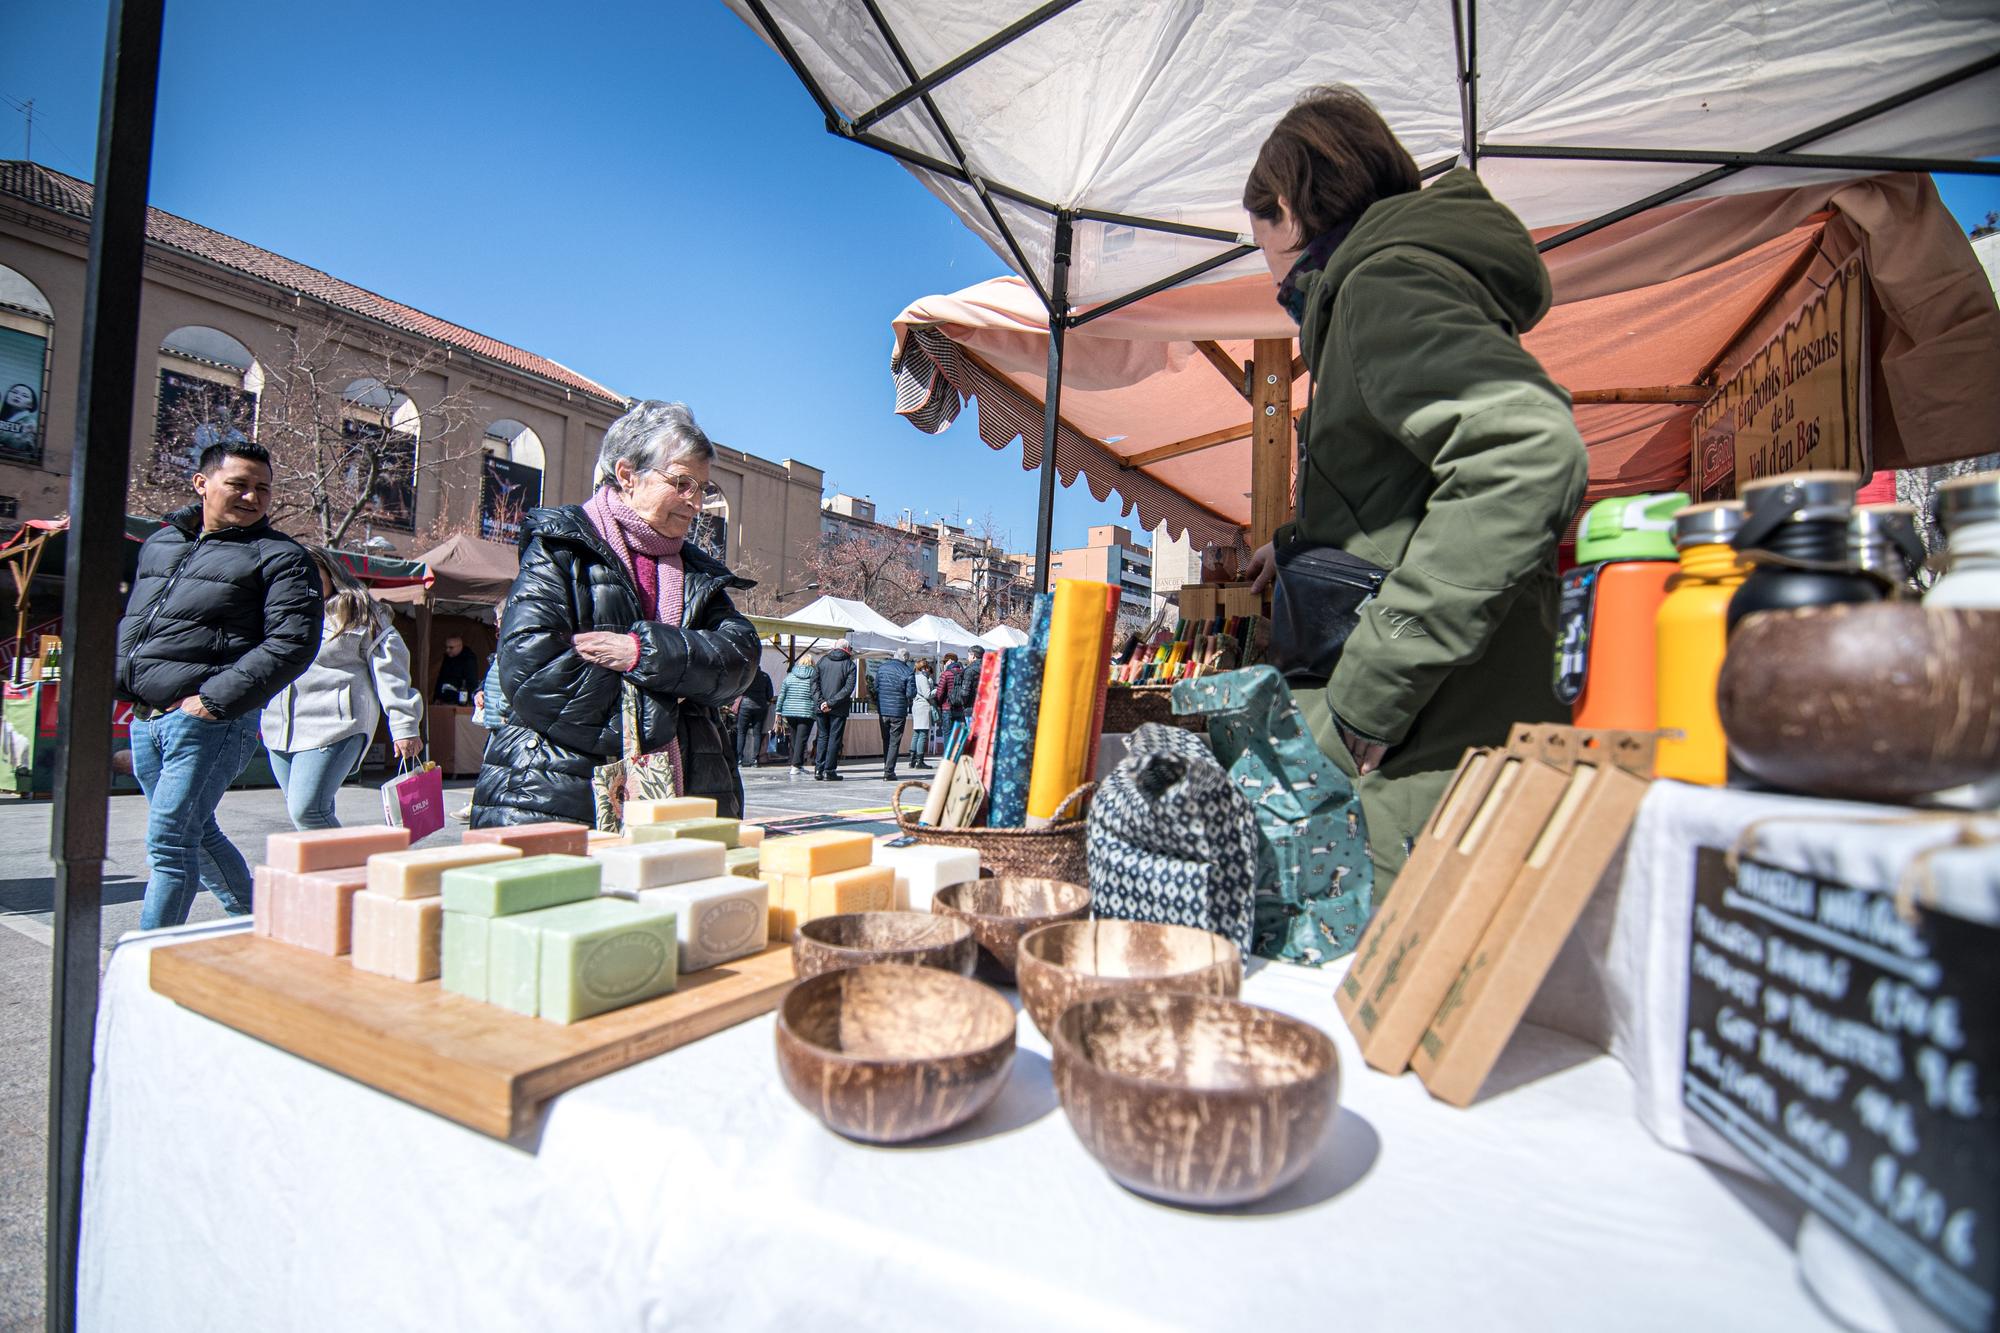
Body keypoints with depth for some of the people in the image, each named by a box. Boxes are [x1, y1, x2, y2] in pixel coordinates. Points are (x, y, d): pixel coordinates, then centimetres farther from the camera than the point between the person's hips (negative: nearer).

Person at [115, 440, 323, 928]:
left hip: (209, 722, -8)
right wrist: (118, 678, 11)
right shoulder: (160, 543, 18)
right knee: (198, 835, 16)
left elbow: (292, 643, -16)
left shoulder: (280, 557, -5)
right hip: (144, 718, 8)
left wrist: (217, 699, -19)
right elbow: (130, 622, 27)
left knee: (169, 843, -7)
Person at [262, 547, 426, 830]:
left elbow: (390, 671, -5)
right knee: (298, 810, 9)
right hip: (280, 731, 7)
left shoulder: (357, 611, 1)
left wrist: (404, 726, -11)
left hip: (334, 725, -7)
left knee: (308, 811, -16)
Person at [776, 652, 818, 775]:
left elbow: (782, 694, 8)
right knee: (801, 739, -4)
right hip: (807, 712, -3)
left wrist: (779, 711, 11)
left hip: (789, 711, 3)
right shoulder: (814, 676, 0)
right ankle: (796, 766, -9)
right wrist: (819, 709, 2)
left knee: (794, 739, 13)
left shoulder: (789, 676, 8)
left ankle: (797, 764, 20)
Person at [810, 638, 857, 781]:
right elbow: (848, 688, -14)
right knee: (834, 738, 4)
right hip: (839, 708, -3)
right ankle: (829, 771, 2)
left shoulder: (822, 660, 7)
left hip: (820, 707, 3)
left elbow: (814, 682, -1)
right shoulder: (850, 665, -3)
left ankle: (818, 770, 10)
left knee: (822, 736, 14)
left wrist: (820, 701, -7)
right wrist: (831, 703, -15)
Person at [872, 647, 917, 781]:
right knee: (894, 742, 3)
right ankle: (889, 772, 0)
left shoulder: (881, 668, 3)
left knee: (886, 740, 18)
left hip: (882, 710, 4)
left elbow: (875, 688, 7)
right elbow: (911, 694, -12)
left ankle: (887, 769, 23)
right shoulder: (908, 671, -9)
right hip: (898, 711, -4)